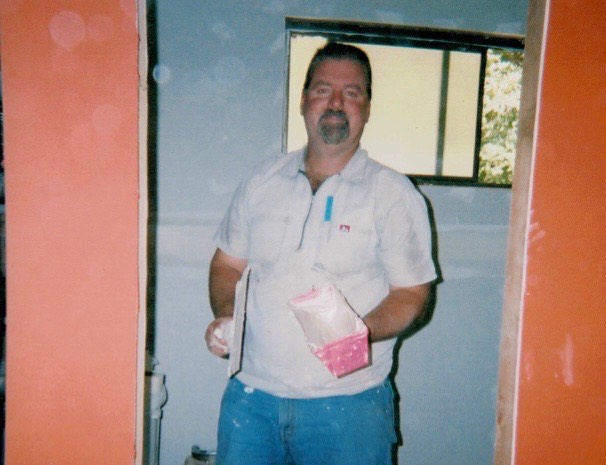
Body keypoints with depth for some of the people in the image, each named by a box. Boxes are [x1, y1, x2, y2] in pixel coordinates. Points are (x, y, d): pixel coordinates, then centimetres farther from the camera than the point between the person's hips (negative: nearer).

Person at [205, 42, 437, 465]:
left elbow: (411, 294, -4)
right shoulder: (263, 180, 7)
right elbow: (228, 263, 14)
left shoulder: (394, 194, -3)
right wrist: (225, 316, -4)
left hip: (347, 403, -2)